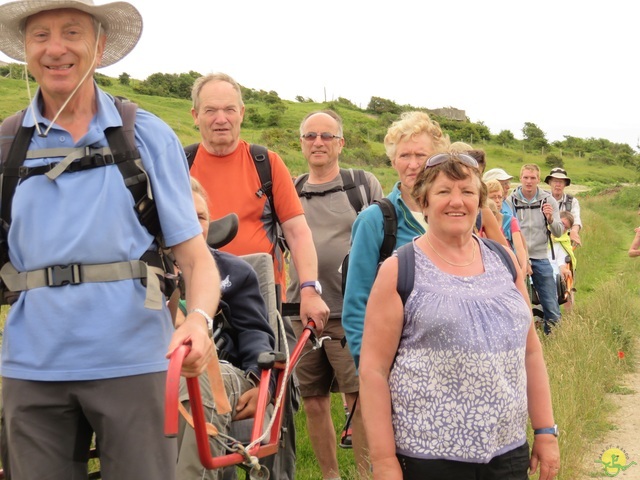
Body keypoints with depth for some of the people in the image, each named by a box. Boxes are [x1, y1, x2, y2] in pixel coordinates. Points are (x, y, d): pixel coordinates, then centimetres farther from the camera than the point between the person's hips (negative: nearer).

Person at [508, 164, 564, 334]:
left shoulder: (548, 200, 2)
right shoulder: (511, 201, -2)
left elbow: (559, 232, 2)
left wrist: (550, 219, -18)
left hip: (540, 258, 2)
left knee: (552, 306, 2)